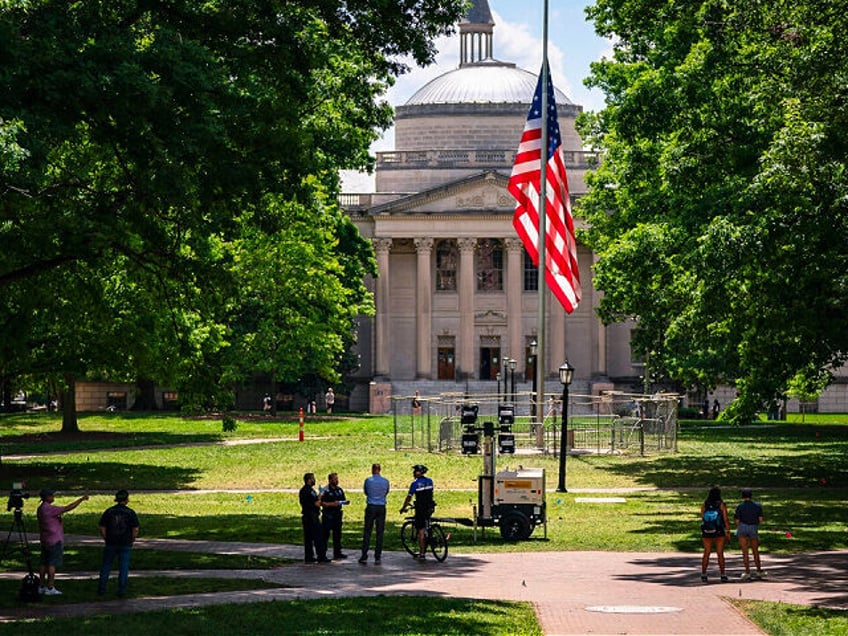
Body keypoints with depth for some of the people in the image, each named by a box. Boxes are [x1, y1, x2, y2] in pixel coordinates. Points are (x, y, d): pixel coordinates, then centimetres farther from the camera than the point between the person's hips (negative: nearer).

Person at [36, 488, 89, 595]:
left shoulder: (40, 508, 10)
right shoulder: (49, 509, -19)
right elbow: (67, 508, -22)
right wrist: (81, 499, -17)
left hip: (44, 541, 9)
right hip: (54, 540, -9)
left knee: (44, 563, 11)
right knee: (53, 564, -6)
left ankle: (42, 587, 14)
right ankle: (50, 588, -6)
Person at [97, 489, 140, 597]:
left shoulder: (108, 512, -3)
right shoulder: (131, 512, -7)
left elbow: (102, 529, -3)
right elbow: (135, 530, -8)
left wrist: (106, 539, 11)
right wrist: (132, 540, 8)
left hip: (110, 544, 1)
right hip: (125, 545, -1)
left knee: (106, 567, 13)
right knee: (123, 568, 6)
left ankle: (101, 588, 12)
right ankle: (121, 590, 5)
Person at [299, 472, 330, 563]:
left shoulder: (302, 490, 13)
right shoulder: (310, 491, -18)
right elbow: (317, 503, -20)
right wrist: (320, 496, -4)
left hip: (305, 517, 10)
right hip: (312, 517, -10)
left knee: (308, 538, 11)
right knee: (318, 537, -5)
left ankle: (308, 557, 13)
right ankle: (321, 557, -4)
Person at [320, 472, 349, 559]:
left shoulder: (339, 489, 12)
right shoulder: (325, 491, -10)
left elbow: (343, 500, 19)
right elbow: (322, 503, -16)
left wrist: (345, 502, -3)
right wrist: (332, 504, -24)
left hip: (337, 515, 7)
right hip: (328, 515, -7)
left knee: (337, 534, 10)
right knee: (325, 535, -2)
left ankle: (337, 552, 17)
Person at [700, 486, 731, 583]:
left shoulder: (704, 505, 0)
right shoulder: (721, 505, -7)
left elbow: (702, 518, 4)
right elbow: (725, 519, -7)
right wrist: (728, 532, 0)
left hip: (707, 531, 2)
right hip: (719, 532, -2)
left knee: (706, 553, 9)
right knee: (720, 554, 4)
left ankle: (703, 575, 9)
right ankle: (722, 575, 3)